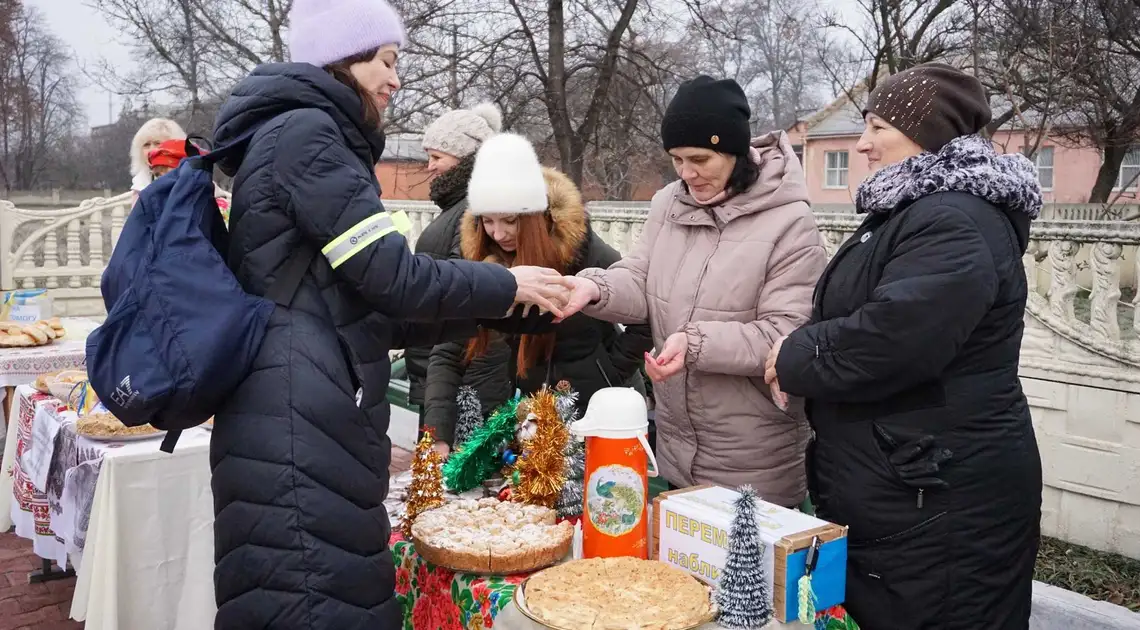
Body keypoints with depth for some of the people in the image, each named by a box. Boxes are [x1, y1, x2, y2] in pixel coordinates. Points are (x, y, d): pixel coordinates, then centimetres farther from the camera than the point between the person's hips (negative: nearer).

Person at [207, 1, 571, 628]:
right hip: (299, 435, -10)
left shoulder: (312, 137, 22)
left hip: (312, 428, 10)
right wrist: (508, 285, -1)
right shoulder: (303, 133, -9)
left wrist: (484, 308, 15)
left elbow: (367, 312, 20)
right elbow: (393, 278, -15)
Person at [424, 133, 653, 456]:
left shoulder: (585, 252, -18)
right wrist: (439, 435, -19)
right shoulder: (475, 260, -9)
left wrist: (609, 374, -10)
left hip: (586, 410, -3)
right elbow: (446, 355, -10)